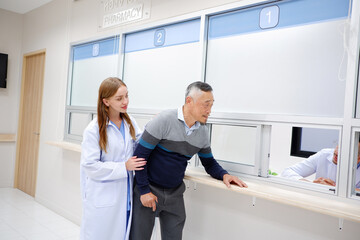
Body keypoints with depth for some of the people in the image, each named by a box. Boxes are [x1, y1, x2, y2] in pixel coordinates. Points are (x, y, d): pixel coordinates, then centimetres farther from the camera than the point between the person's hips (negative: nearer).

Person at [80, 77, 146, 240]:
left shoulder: (129, 123, 2)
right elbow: (90, 166, -16)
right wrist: (124, 166, -18)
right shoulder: (94, 130, -14)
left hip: (124, 195, 5)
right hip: (101, 199, -5)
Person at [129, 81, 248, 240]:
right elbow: (140, 155, -15)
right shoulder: (164, 120, -18)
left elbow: (209, 162, 12)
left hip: (175, 194, 5)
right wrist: (144, 190, -15)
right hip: (149, 191, -4)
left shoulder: (203, 132, 0)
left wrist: (223, 175, -9)